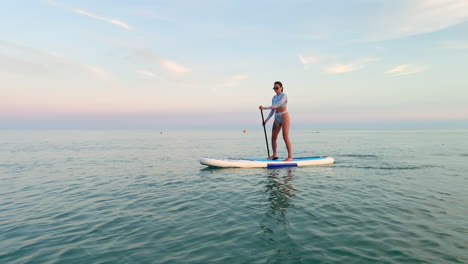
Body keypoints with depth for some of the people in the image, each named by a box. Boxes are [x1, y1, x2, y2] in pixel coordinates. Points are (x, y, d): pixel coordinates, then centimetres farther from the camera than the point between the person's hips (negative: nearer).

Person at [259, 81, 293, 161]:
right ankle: (274, 155, 16)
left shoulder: (284, 96, -8)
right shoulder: (274, 98, 13)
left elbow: (277, 105, -22)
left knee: (285, 137, -10)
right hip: (277, 118, 7)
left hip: (284, 117, -7)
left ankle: (290, 157, -5)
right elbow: (273, 110, 15)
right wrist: (266, 120, 9)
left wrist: (265, 108, -26)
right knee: (273, 137, 5)